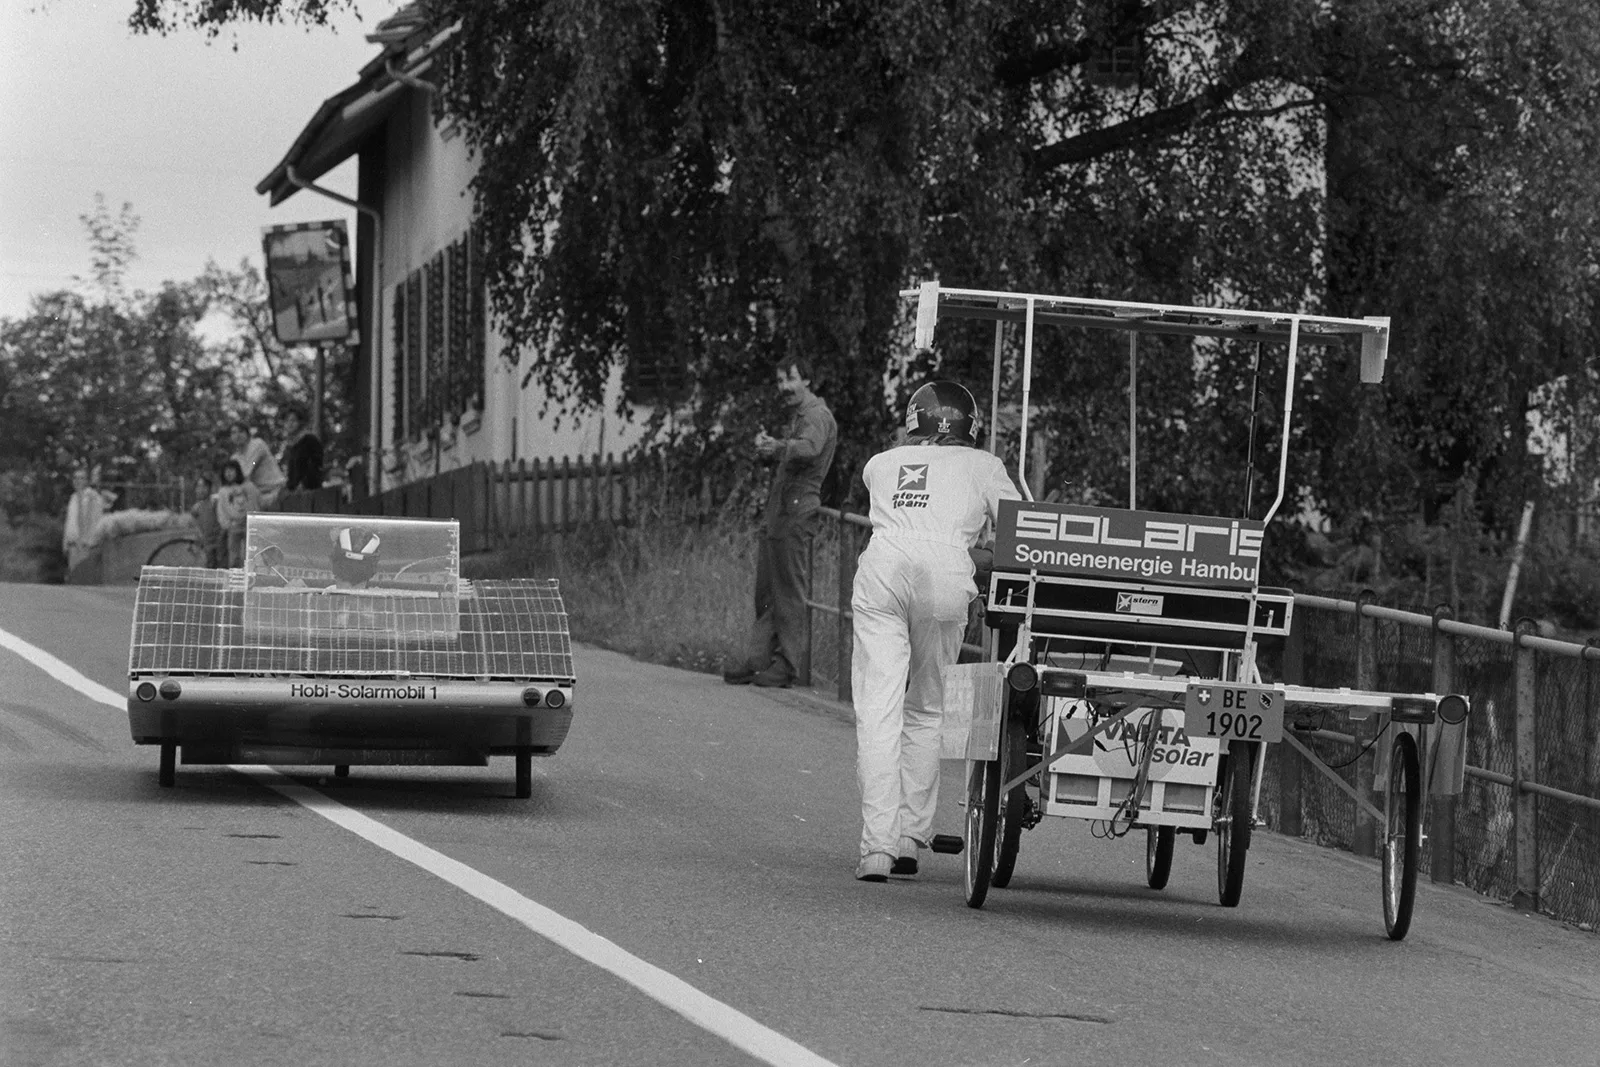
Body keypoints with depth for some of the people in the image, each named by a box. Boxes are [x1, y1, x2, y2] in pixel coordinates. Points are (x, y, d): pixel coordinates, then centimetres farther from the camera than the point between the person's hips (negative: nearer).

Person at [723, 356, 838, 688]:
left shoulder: (817, 416, -8)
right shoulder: (798, 415, 24)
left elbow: (809, 447, -28)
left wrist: (777, 446, -47)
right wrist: (764, 446, 3)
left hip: (796, 511, -10)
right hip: (776, 512, 10)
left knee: (788, 590, -7)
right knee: (765, 590, 8)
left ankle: (786, 665, -4)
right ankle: (758, 659, 11)